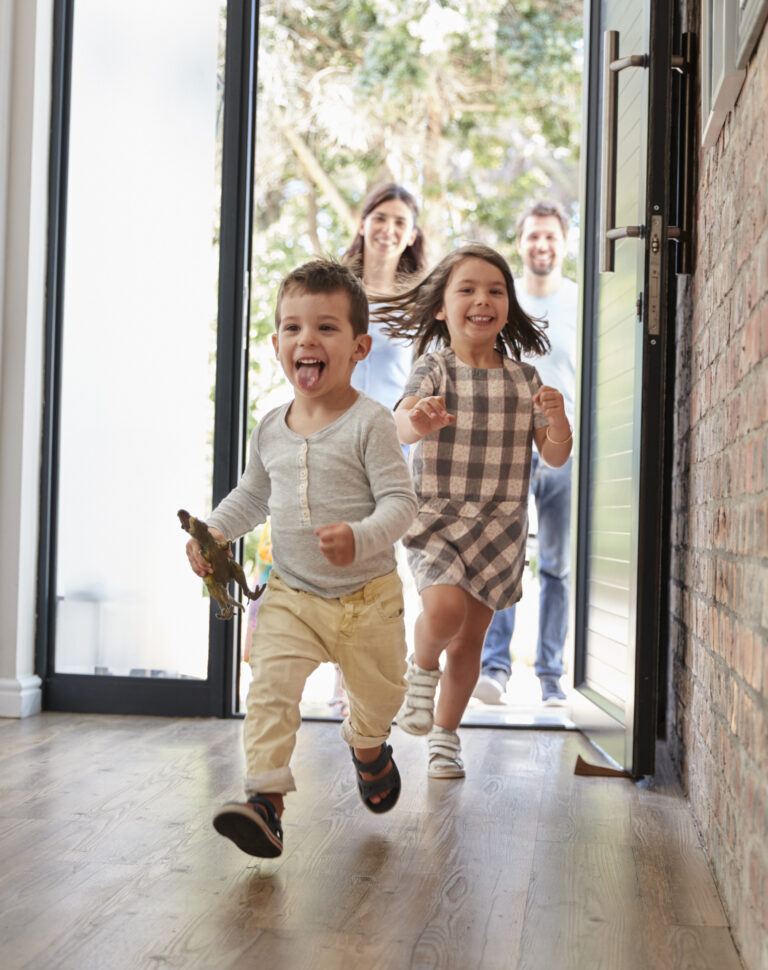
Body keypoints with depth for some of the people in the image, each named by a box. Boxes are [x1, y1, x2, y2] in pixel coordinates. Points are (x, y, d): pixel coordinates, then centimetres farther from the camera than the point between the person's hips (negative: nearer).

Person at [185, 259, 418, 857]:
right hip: (291, 595, 3)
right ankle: (266, 800, -16)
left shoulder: (370, 423, -14)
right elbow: (253, 495, 19)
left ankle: (368, 748, 50)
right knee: (271, 689, -17)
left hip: (367, 595, -2)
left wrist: (360, 538, -36)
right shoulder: (271, 430, 2)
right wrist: (214, 530, 4)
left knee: (378, 695, 16)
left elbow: (400, 500, -19)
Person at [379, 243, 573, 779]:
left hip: (500, 523, 3)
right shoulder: (434, 368, -4)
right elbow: (401, 422, -23)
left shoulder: (524, 378, 6)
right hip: (435, 515, -3)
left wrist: (558, 420, -16)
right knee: (444, 609, -26)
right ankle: (422, 669, 8)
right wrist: (417, 419, -47)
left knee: (471, 636, 8)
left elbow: (555, 456, 5)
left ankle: (445, 734, 28)